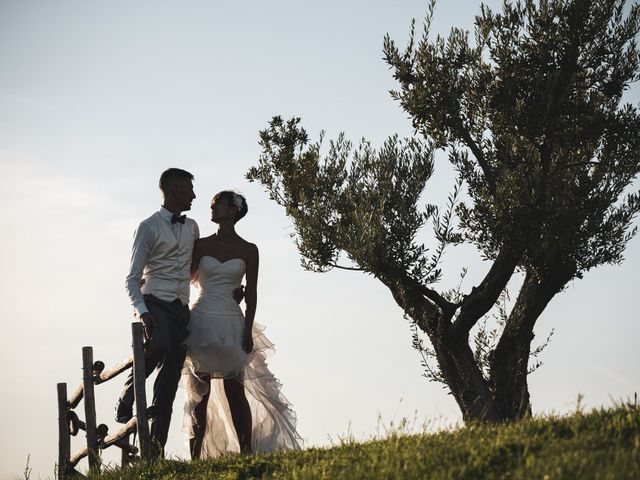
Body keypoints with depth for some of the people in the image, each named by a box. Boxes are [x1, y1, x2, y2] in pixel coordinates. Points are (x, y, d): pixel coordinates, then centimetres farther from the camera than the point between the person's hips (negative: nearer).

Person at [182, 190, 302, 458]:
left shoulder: (248, 250, 4)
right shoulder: (202, 245, 7)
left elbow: (251, 293, 2)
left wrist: (248, 330, -5)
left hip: (231, 321, -1)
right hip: (202, 319, 1)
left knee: (234, 390, -4)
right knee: (200, 392, 0)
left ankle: (247, 451, 2)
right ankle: (196, 456, 2)